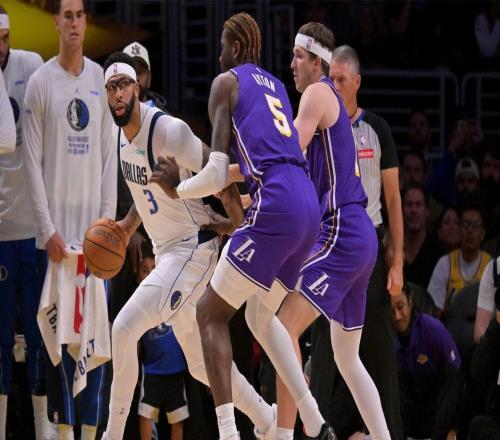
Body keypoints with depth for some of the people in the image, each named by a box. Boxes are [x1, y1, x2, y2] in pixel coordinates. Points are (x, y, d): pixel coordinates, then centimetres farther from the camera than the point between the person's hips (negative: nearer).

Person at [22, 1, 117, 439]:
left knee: (96, 331, 3)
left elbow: (109, 155, 9)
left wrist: (107, 220, 0)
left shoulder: (100, 79, 8)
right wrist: (48, 230, -10)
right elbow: (33, 162, -4)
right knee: (61, 329, -5)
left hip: (94, 225, 3)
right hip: (58, 225, -3)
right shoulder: (40, 83, -2)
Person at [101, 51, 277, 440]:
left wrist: (240, 224, -14)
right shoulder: (121, 133, 6)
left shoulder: (167, 130, -22)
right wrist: (128, 224, 9)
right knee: (200, 363, 15)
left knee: (124, 329, -20)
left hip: (192, 248, -9)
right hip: (166, 250, 9)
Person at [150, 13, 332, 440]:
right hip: (309, 208, 8)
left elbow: (216, 174, -3)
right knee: (260, 316, 26)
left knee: (211, 313, 2)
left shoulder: (227, 82, 5)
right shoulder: (276, 86, 27)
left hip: (275, 205, -8)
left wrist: (178, 189, 13)